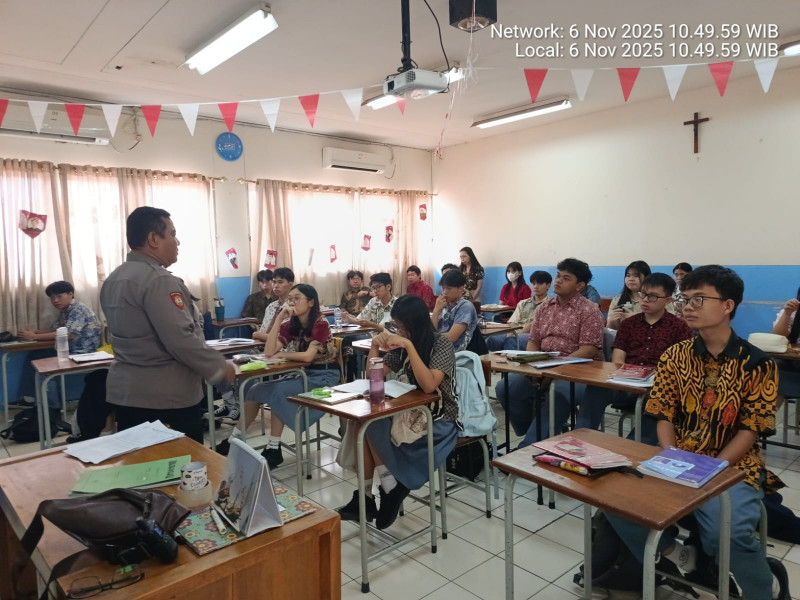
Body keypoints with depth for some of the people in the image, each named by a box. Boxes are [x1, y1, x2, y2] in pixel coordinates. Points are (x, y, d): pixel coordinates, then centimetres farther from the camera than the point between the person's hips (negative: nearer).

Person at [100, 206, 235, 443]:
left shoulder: (114, 278, 10)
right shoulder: (159, 280, -19)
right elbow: (181, 340, -23)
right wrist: (220, 367, -11)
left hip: (124, 391, 9)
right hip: (166, 397, -9)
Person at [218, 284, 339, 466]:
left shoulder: (320, 324, -15)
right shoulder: (290, 325, 3)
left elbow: (308, 357, -24)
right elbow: (269, 352, -10)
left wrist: (281, 354, -9)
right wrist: (279, 319, -14)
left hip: (324, 376, -7)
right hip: (303, 373, 7)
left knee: (277, 393, -26)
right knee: (256, 390, -8)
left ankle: (274, 448, -15)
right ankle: (234, 439, 5)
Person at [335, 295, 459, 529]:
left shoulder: (441, 345, -13)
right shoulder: (401, 345, 4)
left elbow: (428, 385, -28)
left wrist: (409, 345, -31)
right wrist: (375, 345, -8)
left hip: (439, 421, -6)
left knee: (371, 427, -23)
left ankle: (390, 488, -5)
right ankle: (366, 495, -10)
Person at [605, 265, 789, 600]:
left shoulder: (757, 364, -5)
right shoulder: (674, 357, 4)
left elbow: (750, 430, -8)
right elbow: (664, 416, 3)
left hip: (733, 466, -3)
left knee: (727, 533, -31)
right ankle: (678, 556, 7)